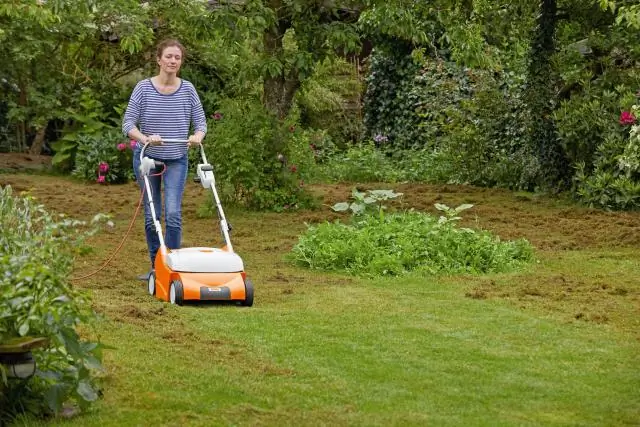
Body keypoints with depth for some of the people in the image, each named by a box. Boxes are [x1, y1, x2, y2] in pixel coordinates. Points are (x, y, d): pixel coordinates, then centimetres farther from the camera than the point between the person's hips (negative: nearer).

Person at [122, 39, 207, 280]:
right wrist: (145, 138, -29)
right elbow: (128, 124, -10)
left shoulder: (187, 89, -2)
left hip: (176, 161, 0)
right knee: (152, 215, 4)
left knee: (173, 214, -12)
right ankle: (156, 266, 16)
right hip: (147, 158, 0)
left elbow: (200, 121, 1)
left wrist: (197, 136, -22)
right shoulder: (144, 88, -7)